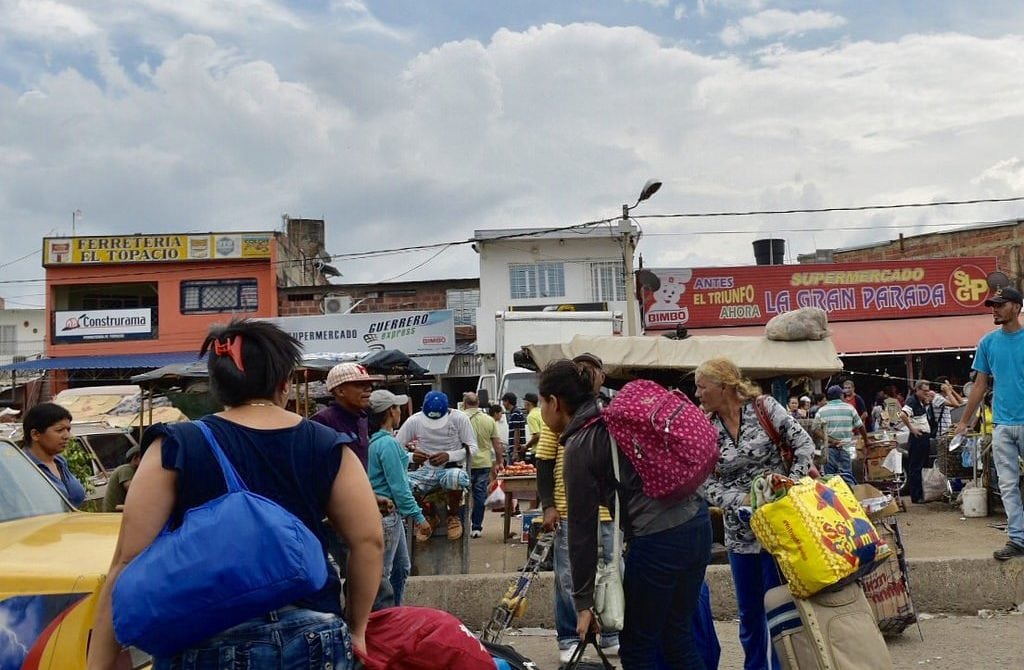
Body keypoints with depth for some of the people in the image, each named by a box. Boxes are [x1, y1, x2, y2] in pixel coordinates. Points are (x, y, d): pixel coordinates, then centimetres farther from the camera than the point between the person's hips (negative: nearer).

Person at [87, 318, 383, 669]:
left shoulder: (176, 447, -3)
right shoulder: (328, 448, 1)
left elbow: (128, 561, -7)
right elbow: (369, 540, -1)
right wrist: (355, 629, 10)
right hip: (316, 640, 2)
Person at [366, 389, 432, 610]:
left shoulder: (375, 440, 9)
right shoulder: (387, 443, -19)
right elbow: (398, 486, -19)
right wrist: (418, 516, -15)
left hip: (391, 514, 10)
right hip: (385, 514, -10)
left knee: (402, 567, 19)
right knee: (381, 575, -1)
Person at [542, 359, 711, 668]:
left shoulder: (579, 448, -7)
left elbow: (582, 530, -5)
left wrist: (583, 602, 3)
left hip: (658, 540, -8)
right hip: (697, 521, 8)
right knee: (677, 636, 20)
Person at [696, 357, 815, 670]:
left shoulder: (764, 407, -7)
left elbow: (803, 442, -7)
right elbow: (707, 483, -3)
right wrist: (741, 500, -18)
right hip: (740, 529, 4)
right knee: (748, 609, 14)